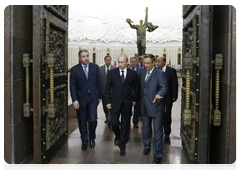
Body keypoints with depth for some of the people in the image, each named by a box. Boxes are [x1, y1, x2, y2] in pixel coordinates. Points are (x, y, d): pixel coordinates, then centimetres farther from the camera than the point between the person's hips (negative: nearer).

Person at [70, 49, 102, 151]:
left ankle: (92, 138, 20)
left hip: (93, 98, 0)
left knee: (92, 120, -8)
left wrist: (99, 96, 8)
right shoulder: (75, 69, -2)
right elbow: (73, 86, -3)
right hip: (81, 99, 0)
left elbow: (98, 82, 7)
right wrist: (75, 100, -10)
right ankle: (84, 141, 28)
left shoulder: (95, 67, 2)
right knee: (82, 122, 9)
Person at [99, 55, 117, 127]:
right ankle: (107, 118, 37)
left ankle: (110, 122, -4)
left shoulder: (115, 68, -1)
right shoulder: (100, 68, 3)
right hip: (103, 91, 3)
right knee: (105, 107, 16)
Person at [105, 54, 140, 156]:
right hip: (115, 103, 0)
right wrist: (108, 101, -2)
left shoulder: (133, 74, -2)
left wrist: (134, 100, 4)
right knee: (114, 123, 1)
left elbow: (137, 88, 9)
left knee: (125, 125, 7)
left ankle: (122, 146, 23)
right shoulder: (112, 72, -1)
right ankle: (118, 136, 35)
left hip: (127, 104, 0)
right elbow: (108, 88, 2)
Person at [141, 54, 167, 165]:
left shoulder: (159, 74, -12)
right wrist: (141, 102, 13)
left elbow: (164, 87, -24)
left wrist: (159, 94, -45)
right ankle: (147, 146, 42)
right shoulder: (143, 73, 9)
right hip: (145, 106, 6)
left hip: (156, 106, -6)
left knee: (158, 130, 1)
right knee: (146, 128, 20)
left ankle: (158, 155, 12)